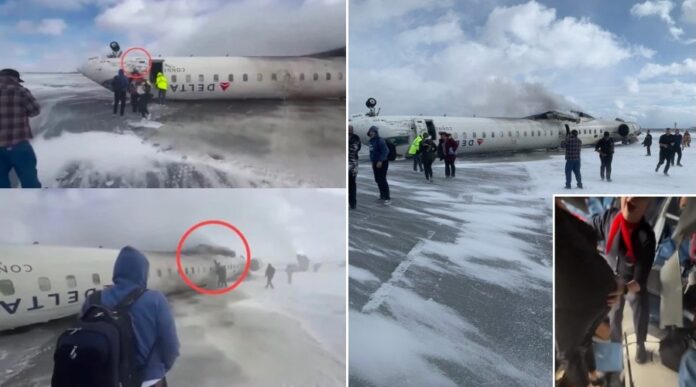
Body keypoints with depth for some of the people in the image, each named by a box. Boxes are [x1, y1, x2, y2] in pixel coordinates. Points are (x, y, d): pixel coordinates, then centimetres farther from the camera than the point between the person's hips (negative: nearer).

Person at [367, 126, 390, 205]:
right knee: (378, 180, 13)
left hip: (382, 163, -9)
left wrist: (380, 161, -26)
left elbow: (385, 151, -22)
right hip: (375, 163, 9)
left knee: (382, 180, -13)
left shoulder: (380, 140, -15)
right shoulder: (371, 141, 12)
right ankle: (382, 195, 25)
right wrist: (372, 161, 19)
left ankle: (387, 198, -13)